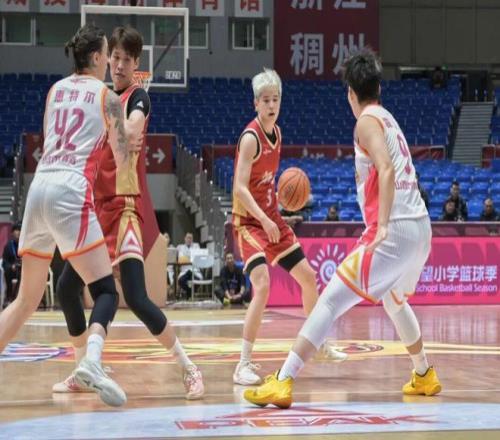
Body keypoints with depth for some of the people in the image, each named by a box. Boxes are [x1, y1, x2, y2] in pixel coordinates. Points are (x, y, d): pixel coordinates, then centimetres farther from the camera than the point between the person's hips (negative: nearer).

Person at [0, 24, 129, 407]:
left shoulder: (56, 90, 20)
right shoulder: (107, 97, 5)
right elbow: (123, 163, 7)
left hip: (40, 187, 6)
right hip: (71, 192, -6)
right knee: (106, 290, -5)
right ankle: (92, 362, -30)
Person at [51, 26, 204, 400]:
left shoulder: (138, 98, -8)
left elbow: (129, 133, -30)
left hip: (126, 207, -8)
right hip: (99, 206, 8)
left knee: (136, 298, -18)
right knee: (67, 288, 9)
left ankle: (189, 369, -10)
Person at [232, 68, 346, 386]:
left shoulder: (277, 133, 6)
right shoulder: (251, 138, -20)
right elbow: (240, 188, -28)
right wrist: (264, 220, -38)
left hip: (272, 219, 9)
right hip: (249, 222, -9)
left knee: (308, 276, 16)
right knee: (263, 286, -25)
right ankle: (244, 365, -22)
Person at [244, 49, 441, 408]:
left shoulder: (368, 121, -5)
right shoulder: (388, 119, 21)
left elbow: (386, 170, -21)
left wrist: (382, 226, -28)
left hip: (394, 231, -9)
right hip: (421, 228, 9)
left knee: (330, 301, -12)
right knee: (394, 299, 34)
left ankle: (282, 383, -20)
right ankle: (425, 377, 44)